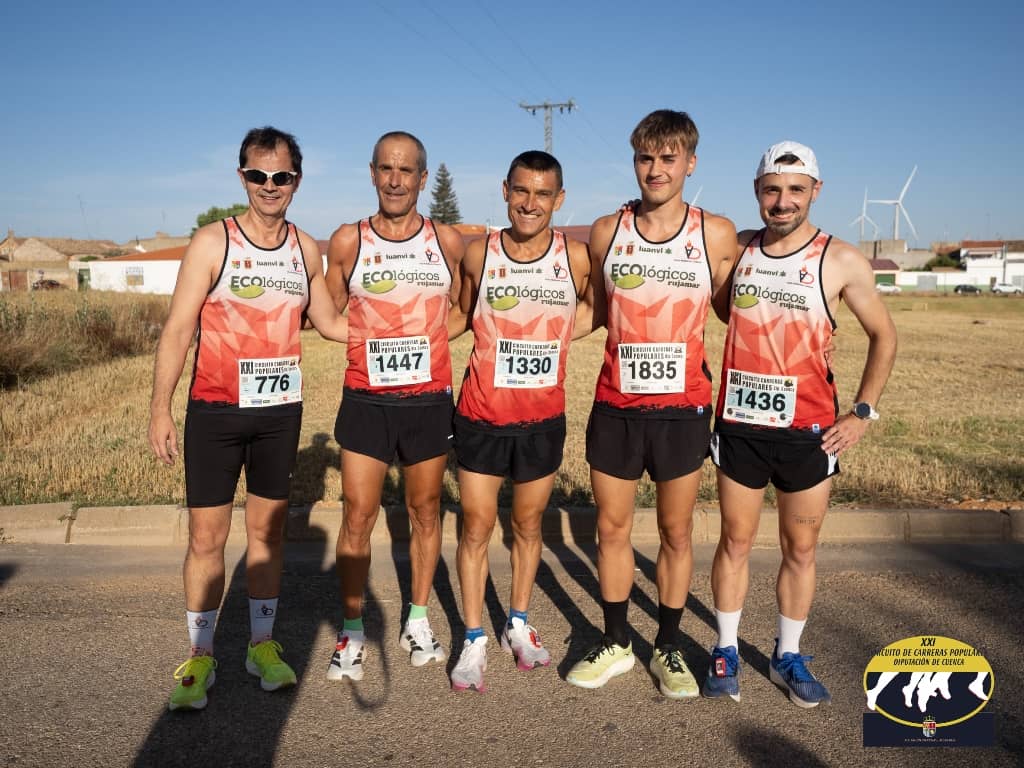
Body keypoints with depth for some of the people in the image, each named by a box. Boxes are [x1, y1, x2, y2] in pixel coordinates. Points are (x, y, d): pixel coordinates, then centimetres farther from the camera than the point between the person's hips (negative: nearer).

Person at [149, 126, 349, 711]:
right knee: (207, 536, 3)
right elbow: (178, 330, -7)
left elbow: (329, 322, 15)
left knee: (268, 531, 13)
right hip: (215, 411, -3)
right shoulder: (212, 243, -6)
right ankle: (201, 657, 20)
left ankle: (263, 645, 28)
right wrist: (161, 410, -12)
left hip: (281, 410, 3)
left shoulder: (306, 248, 5)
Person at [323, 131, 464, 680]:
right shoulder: (347, 241, 0)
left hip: (429, 399, 1)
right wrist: (369, 339, -2)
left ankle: (418, 622, 28)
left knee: (425, 511, 11)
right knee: (357, 516, 0)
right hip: (366, 401, -1)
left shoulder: (448, 241, 2)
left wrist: (423, 338, 2)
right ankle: (351, 632, 17)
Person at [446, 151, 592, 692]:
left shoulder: (577, 257, -7)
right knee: (477, 527, 5)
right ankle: (474, 641, 20)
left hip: (544, 418, 1)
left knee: (528, 525, 15)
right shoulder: (477, 254, -5)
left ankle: (518, 626, 35)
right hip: (481, 416, 0)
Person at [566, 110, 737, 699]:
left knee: (677, 532, 10)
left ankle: (669, 649, 29)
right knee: (612, 528, 11)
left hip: (683, 406, -1)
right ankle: (616, 644, 29)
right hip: (616, 405, 2)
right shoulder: (606, 232, 2)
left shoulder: (717, 234, -2)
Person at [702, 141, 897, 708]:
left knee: (801, 549, 11)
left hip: (808, 429, -1)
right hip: (739, 424, 1)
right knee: (735, 542, 11)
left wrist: (863, 411, -2)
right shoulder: (737, 249, 2)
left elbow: (883, 336, 4)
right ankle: (725, 652, 26)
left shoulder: (841, 261, -5)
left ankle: (788, 656, 29)